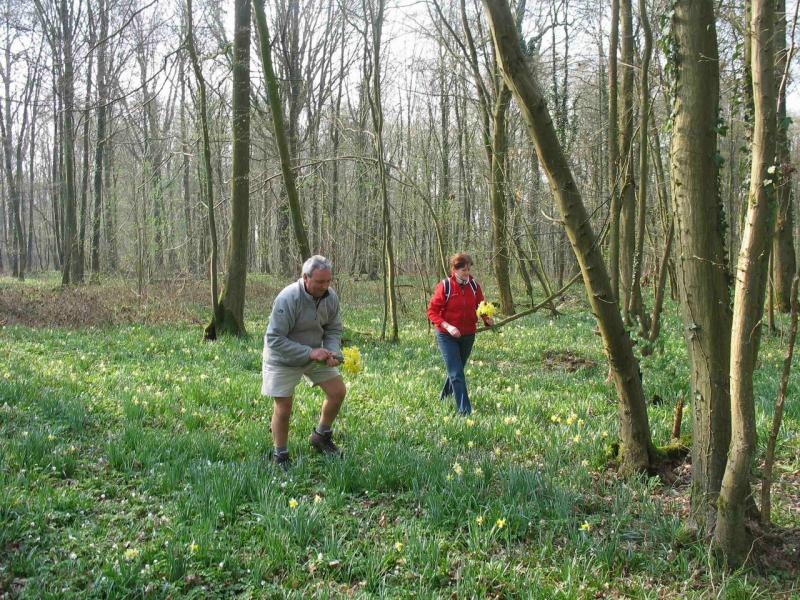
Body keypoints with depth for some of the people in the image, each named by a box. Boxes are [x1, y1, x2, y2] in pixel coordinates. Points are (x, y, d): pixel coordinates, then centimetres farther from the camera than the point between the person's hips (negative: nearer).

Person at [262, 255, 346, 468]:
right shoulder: (288, 298, -30)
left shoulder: (331, 297, -12)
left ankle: (321, 437, 25)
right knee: (283, 409, -2)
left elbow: (333, 330, 1)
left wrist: (333, 352, -21)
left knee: (338, 391, 2)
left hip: (315, 355, 6)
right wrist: (309, 353, -34)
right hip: (284, 358, -6)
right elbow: (274, 339, -30)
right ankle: (280, 457, 19)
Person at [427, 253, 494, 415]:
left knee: (457, 369, 21)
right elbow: (432, 311, -12)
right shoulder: (444, 286, -13)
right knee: (456, 374, -10)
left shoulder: (474, 285, -1)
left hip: (468, 335, 5)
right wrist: (447, 326, -24)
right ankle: (464, 410, -8)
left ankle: (444, 396, 45)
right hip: (447, 336, -5)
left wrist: (487, 318, -12)